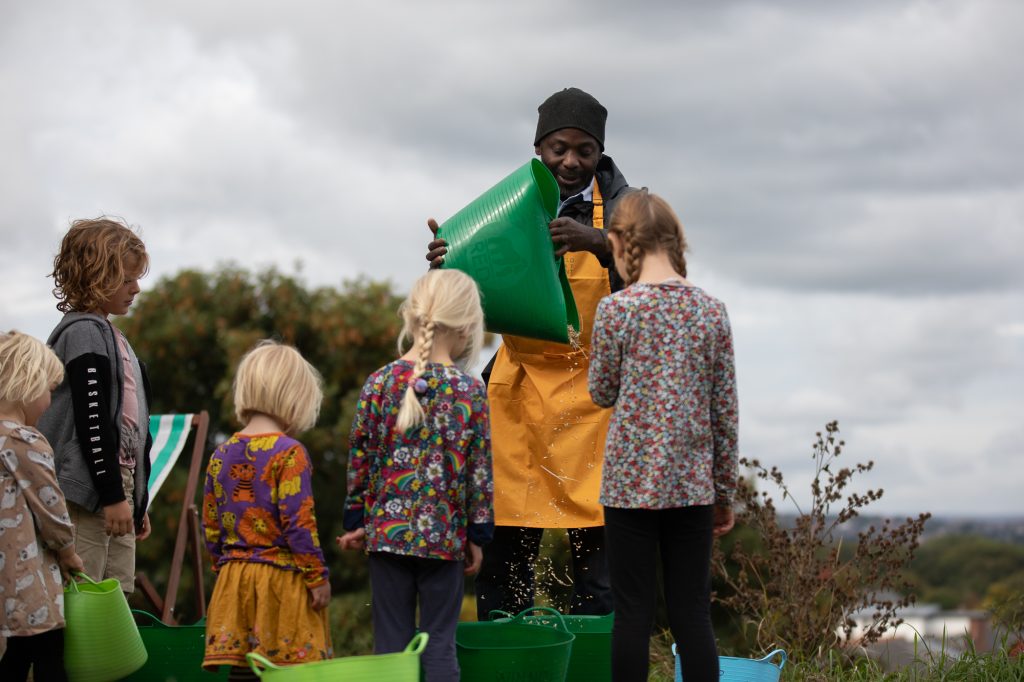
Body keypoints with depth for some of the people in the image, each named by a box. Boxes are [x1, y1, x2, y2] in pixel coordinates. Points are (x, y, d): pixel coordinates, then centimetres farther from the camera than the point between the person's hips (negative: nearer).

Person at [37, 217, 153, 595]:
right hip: (86, 496, -10)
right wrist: (112, 495, -17)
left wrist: (135, 499, 24)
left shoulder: (107, 333, 20)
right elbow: (92, 420, -17)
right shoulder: (85, 332, -10)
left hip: (116, 489, 10)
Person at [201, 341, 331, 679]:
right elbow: (298, 522, -15)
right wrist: (317, 576, -8)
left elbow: (210, 525, 13)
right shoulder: (288, 452, -11)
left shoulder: (221, 454, 9)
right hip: (280, 579, -6)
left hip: (234, 578, 6)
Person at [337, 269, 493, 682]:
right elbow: (479, 468, -3)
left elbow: (360, 458, 1)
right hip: (444, 536, -1)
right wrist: (478, 534, 6)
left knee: (391, 641, 7)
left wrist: (355, 520, 11)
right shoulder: (470, 390, -6)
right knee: (440, 641, 6)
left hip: (387, 529, 1)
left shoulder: (380, 382, -3)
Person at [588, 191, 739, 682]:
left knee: (633, 613, 4)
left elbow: (602, 393, 4)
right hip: (693, 483, 3)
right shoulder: (711, 310, 2)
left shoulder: (616, 309, -8)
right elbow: (725, 411, 4)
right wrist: (725, 491, 12)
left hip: (631, 481, -3)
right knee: (692, 614, 6)